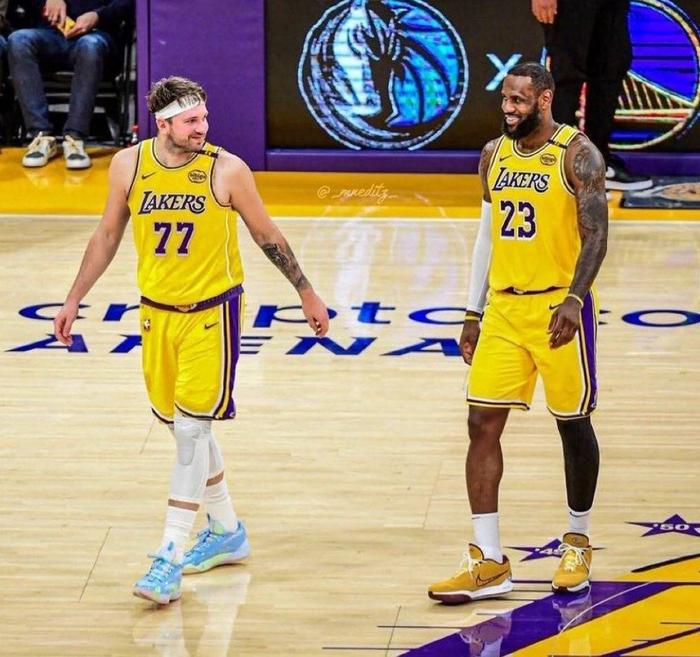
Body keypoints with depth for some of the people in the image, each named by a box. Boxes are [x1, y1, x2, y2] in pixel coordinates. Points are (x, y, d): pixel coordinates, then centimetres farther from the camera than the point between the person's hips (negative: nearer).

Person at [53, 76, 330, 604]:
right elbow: (108, 235, 11)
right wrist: (74, 300, 12)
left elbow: (267, 235, 1)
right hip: (157, 312, 4)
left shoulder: (227, 170, -11)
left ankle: (171, 557, -10)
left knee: (191, 428, -10)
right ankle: (227, 532, 31)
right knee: (186, 426, 13)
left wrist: (307, 295, 7)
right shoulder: (129, 165, -2)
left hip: (212, 312, -4)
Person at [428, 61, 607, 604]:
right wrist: (473, 313, 14)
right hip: (504, 307, 5)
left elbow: (596, 235, -16)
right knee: (482, 423, -3)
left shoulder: (576, 154, -9)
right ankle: (488, 563, -2)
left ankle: (578, 545, 25)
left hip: (559, 307, -5)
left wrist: (574, 299, -30)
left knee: (573, 424, 6)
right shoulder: (494, 154, 9)